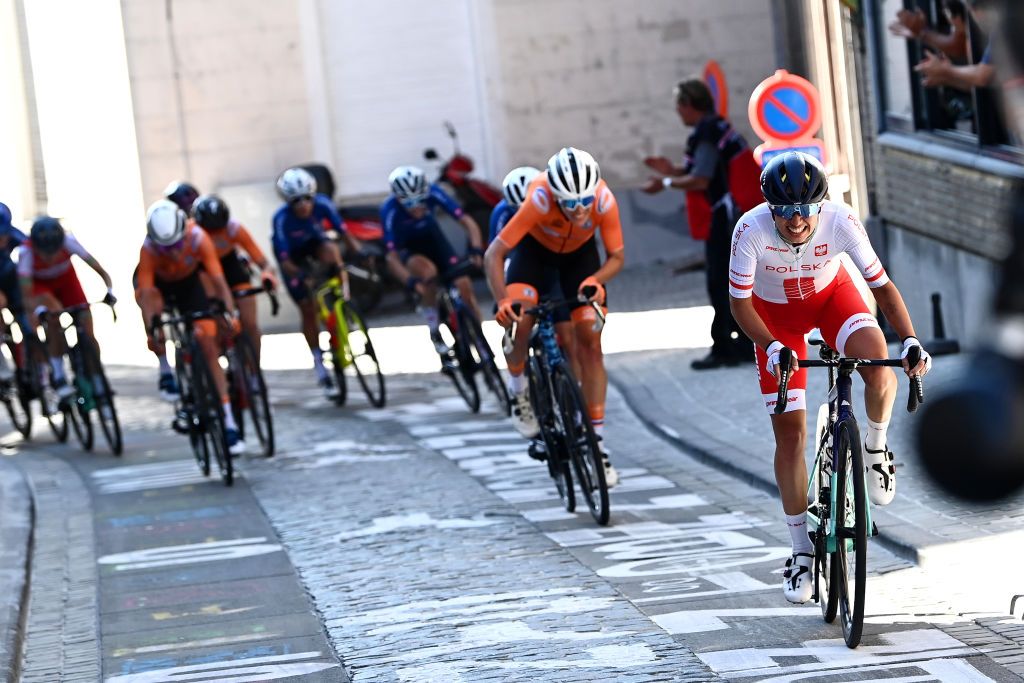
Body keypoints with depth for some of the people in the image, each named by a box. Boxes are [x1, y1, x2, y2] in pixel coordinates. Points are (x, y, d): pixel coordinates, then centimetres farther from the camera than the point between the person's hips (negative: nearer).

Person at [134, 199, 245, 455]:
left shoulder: (198, 238, -35)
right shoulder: (148, 248, -37)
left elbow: (218, 278, -39)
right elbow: (146, 290, -39)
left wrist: (231, 313, -51)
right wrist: (151, 330, -50)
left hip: (188, 283, -2)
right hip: (158, 282, 2)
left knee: (209, 346, -12)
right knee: (151, 299, -32)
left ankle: (229, 422, -12)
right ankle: (165, 372, -10)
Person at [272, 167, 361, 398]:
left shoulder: (322, 203, -28)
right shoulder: (281, 219, -34)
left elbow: (342, 230, -25)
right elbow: (284, 260, -33)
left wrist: (358, 251, -41)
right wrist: (299, 274, -52)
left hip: (315, 242, 2)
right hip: (293, 256, -2)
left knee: (330, 251, -36)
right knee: (307, 308, -7)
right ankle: (319, 365, 5)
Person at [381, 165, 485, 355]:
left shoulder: (432, 193, -29)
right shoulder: (390, 210, -32)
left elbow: (467, 221, -29)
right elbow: (392, 257, -33)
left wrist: (476, 250, -46)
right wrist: (410, 281, -49)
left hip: (432, 239, 2)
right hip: (408, 250, -2)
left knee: (464, 286, -16)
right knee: (428, 271, -35)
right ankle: (435, 332, -19)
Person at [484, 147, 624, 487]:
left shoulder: (604, 201, -34)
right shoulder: (540, 200, -40)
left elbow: (617, 256, -19)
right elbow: (493, 255, -36)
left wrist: (596, 280, -40)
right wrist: (503, 301, -49)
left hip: (580, 252, 1)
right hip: (536, 247, -1)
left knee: (590, 343, -7)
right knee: (519, 319, -26)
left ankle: (596, 440, -2)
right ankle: (518, 388, 5)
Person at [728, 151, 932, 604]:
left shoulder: (841, 221, -32)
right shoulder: (751, 230, -33)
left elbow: (882, 286, -26)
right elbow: (740, 302, -23)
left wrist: (910, 340, -40)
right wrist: (772, 348, -40)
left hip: (831, 295, 0)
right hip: (775, 313, 0)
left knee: (877, 360, -32)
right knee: (790, 432, -3)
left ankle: (876, 447, -1)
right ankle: (802, 553, 10)